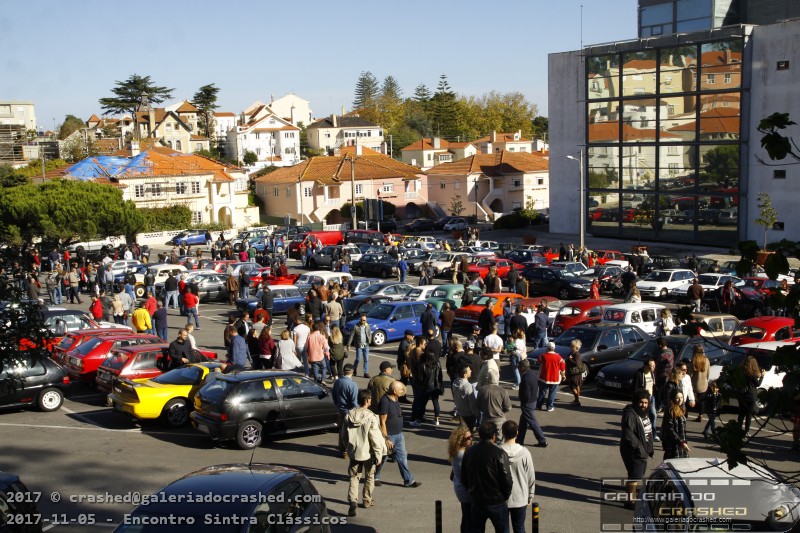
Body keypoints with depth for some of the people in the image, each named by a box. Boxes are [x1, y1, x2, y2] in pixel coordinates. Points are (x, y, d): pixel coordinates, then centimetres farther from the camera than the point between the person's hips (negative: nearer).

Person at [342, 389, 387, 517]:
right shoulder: (371, 417, -20)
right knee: (369, 477, 18)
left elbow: (344, 435, 5)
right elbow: (375, 438, -18)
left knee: (354, 477, 9)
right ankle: (367, 500, 30)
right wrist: (378, 455, -9)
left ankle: (352, 501, -9)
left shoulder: (349, 415, -4)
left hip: (354, 453, 3)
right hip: (368, 453, -3)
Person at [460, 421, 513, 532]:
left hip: (476, 502, 4)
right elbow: (507, 480, -16)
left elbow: (463, 479, 5)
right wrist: (505, 496, 1)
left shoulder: (469, 452, -2)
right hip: (497, 502, -4)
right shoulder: (499, 453, -17)